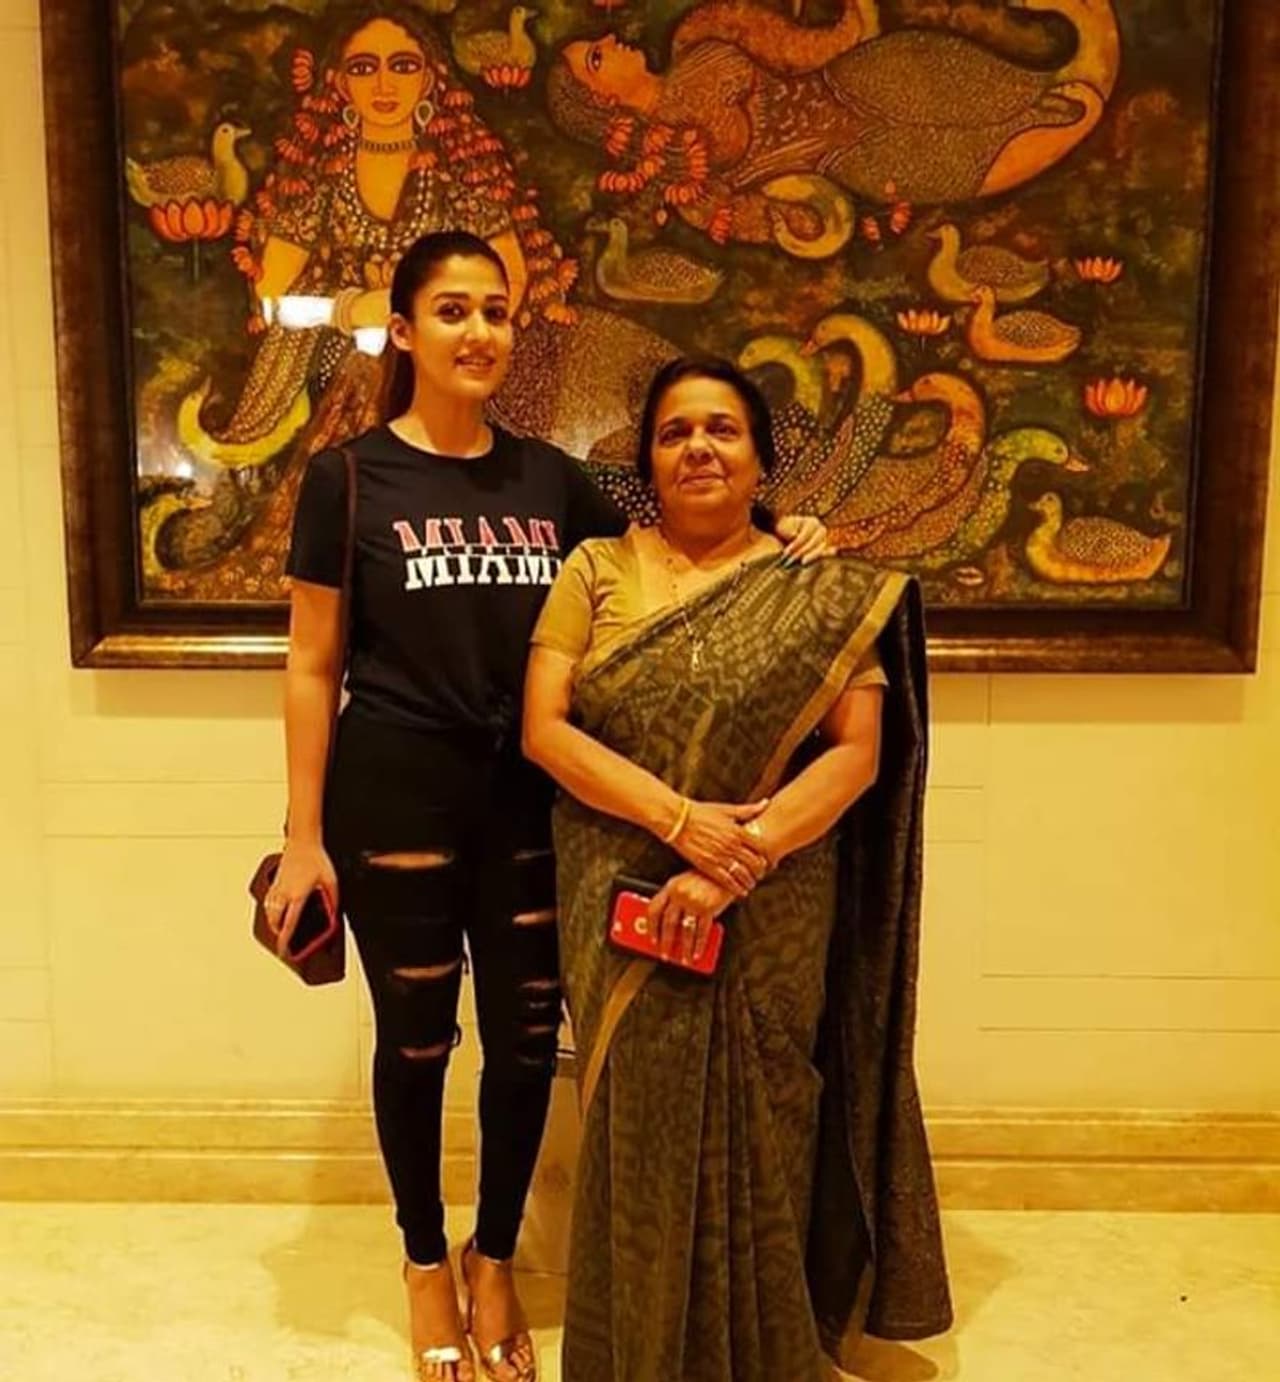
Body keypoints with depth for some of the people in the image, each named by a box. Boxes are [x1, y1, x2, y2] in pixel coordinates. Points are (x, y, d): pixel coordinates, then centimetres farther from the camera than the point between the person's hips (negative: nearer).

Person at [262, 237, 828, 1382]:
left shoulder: (551, 479, 6)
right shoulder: (350, 478, -3)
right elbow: (312, 667, -2)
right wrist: (304, 836, -5)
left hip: (530, 798, 3)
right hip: (395, 797, -3)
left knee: (527, 1038, 10)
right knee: (415, 1039, 12)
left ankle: (495, 1260, 35)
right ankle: (427, 1261, 36)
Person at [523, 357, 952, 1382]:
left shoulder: (826, 592, 1)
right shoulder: (596, 570, 3)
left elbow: (858, 753, -6)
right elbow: (545, 729, -4)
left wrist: (732, 867, -18)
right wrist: (681, 817, -17)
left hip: (768, 921, 0)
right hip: (624, 912, 1)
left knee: (755, 1138, 9)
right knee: (640, 1137, 10)